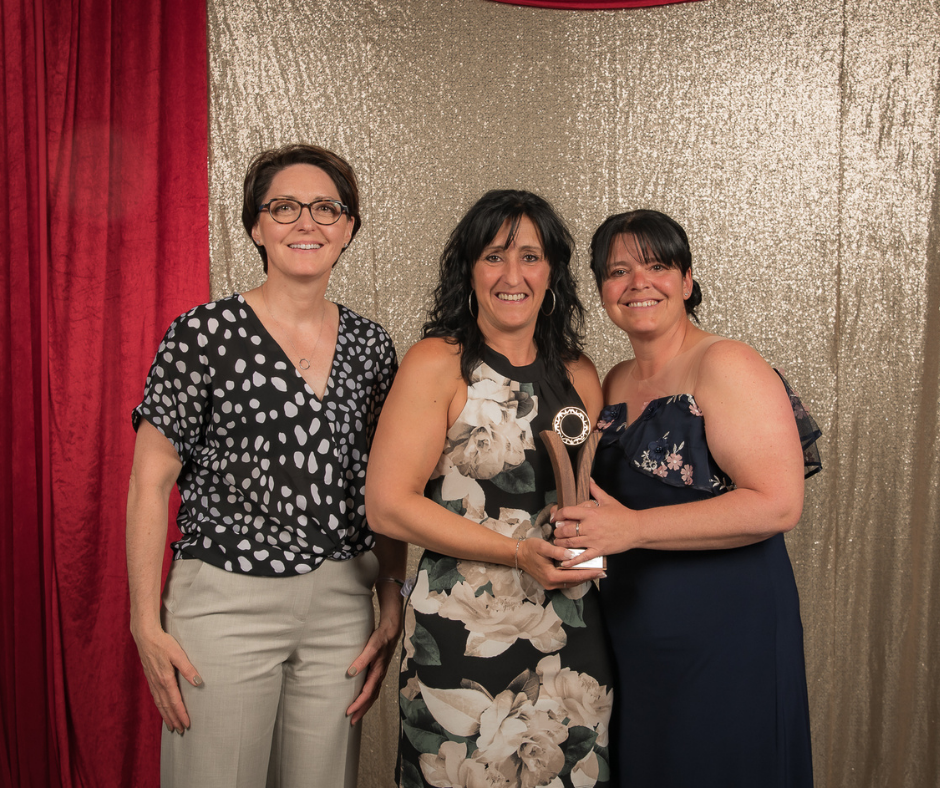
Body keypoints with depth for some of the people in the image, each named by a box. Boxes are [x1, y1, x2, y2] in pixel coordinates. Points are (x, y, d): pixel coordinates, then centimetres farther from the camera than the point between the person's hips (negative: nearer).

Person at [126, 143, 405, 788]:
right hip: (226, 601, -3)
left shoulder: (371, 346, 5)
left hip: (342, 605, 4)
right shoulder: (203, 335, -7)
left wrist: (392, 612, 6)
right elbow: (151, 480, -5)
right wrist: (147, 623, -8)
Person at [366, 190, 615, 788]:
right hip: (464, 644, -4)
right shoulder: (437, 364, -5)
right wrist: (517, 552, -16)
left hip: (573, 642, 5)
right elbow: (388, 505, -12)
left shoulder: (579, 375, 10)